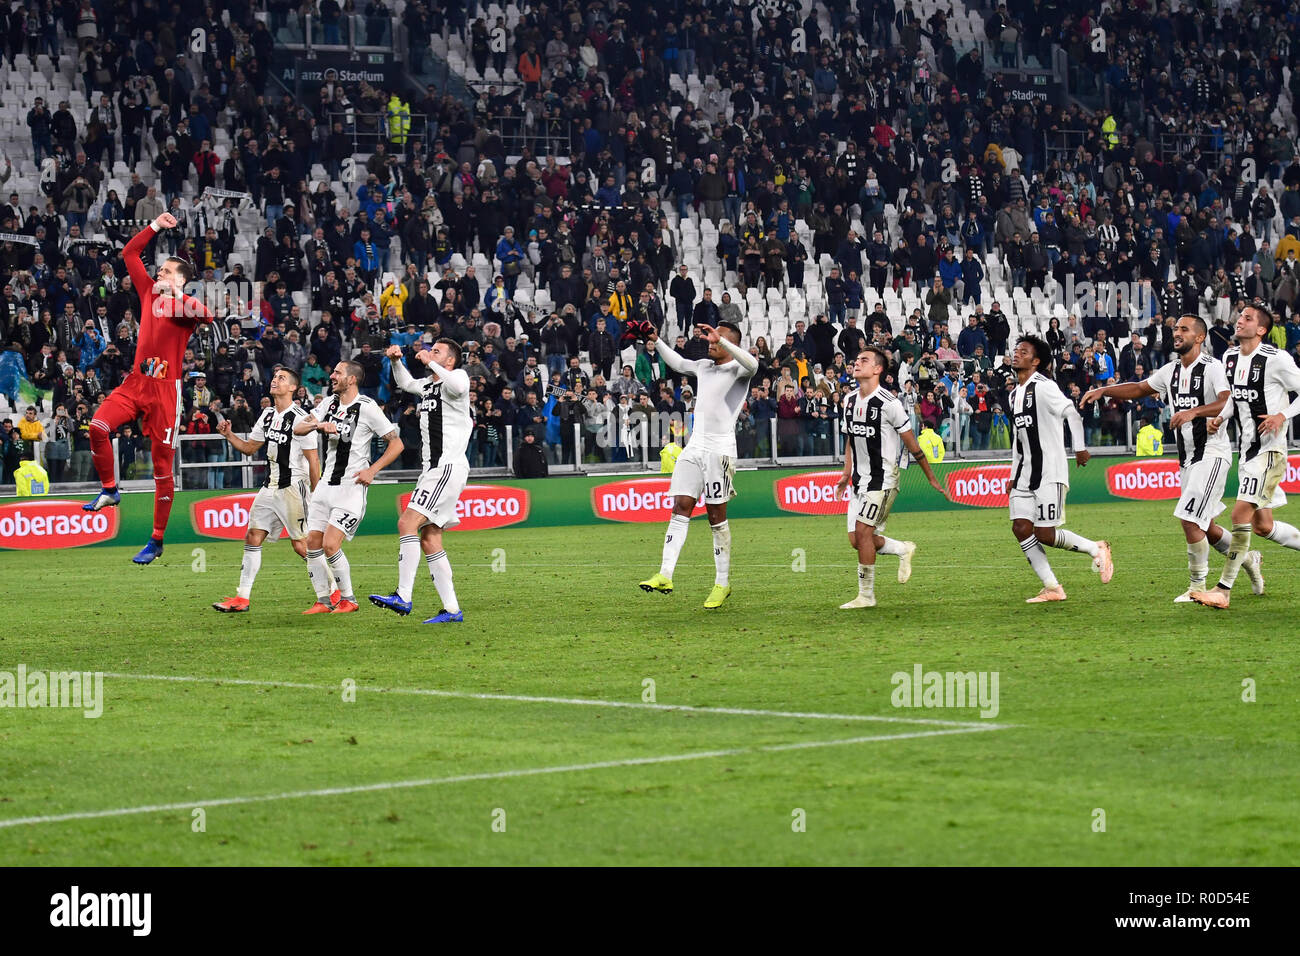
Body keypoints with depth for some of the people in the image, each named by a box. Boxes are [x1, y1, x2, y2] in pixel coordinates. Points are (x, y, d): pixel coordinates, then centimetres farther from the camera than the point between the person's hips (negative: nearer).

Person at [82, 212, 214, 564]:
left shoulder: (186, 305, -4)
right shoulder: (149, 292, 12)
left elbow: (207, 315, -27)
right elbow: (130, 253, 17)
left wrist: (179, 297, -30)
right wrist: (155, 227, 12)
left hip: (166, 389, -5)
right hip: (136, 381, 5)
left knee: (162, 465, -1)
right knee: (98, 426, -19)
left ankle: (156, 541, 4)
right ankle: (109, 490, 4)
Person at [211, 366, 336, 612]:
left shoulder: (300, 418, -13)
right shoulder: (268, 416, 12)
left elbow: (313, 459, -13)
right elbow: (250, 447, 22)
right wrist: (229, 435, 4)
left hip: (293, 488, -8)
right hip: (270, 488, 8)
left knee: (301, 545, -6)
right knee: (252, 537, 2)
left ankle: (333, 591, 10)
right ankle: (241, 598, 3)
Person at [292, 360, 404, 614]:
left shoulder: (367, 408, -10)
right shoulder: (330, 403, 10)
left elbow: (396, 443, -7)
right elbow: (298, 428, 7)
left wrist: (372, 470, -14)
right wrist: (319, 425, -13)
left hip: (351, 486, -7)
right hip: (326, 484, 7)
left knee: (330, 545, -15)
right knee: (313, 542, 2)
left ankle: (348, 599, 1)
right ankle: (324, 601, 11)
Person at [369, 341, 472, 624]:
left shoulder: (457, 376, -6)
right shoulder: (429, 384, 18)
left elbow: (459, 386, -31)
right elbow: (405, 383, 38)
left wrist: (430, 362, -21)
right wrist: (396, 361, 19)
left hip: (448, 467, -10)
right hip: (433, 469, 10)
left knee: (408, 523, -19)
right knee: (428, 539, 7)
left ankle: (403, 597, -23)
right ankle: (452, 609, 8)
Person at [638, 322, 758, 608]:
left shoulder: (737, 370, -4)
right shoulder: (703, 367, 18)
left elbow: (751, 364, -29)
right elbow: (678, 363, 39)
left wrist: (719, 338, -32)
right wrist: (656, 341, 33)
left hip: (720, 450, -7)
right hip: (694, 448, 7)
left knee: (717, 516, -1)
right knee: (680, 507, -5)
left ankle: (723, 583, 7)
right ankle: (665, 576, -13)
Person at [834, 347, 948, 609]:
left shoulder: (889, 403, -13)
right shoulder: (850, 400, 9)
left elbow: (911, 444, -7)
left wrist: (932, 478, -1)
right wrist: (847, 474, 17)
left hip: (883, 478, -7)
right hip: (860, 479, 7)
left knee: (863, 531, -14)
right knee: (856, 539, 2)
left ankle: (866, 595, -6)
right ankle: (904, 550, 27)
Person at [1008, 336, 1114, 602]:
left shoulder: (1043, 387, -10)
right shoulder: (1015, 394, 17)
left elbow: (1071, 412, -17)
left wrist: (1080, 448, -23)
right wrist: (1014, 474, 21)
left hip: (1050, 472, -8)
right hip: (1025, 474, 8)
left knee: (1044, 534, -11)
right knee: (1021, 527, -4)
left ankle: (1097, 550, 11)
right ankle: (1052, 588, 1)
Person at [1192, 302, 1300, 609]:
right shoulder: (1230, 357, 9)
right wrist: (1221, 417, 5)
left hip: (1270, 449, -8)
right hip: (1247, 449, 8)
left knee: (1242, 512, -15)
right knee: (1262, 524, 11)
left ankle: (1224, 589, -13)